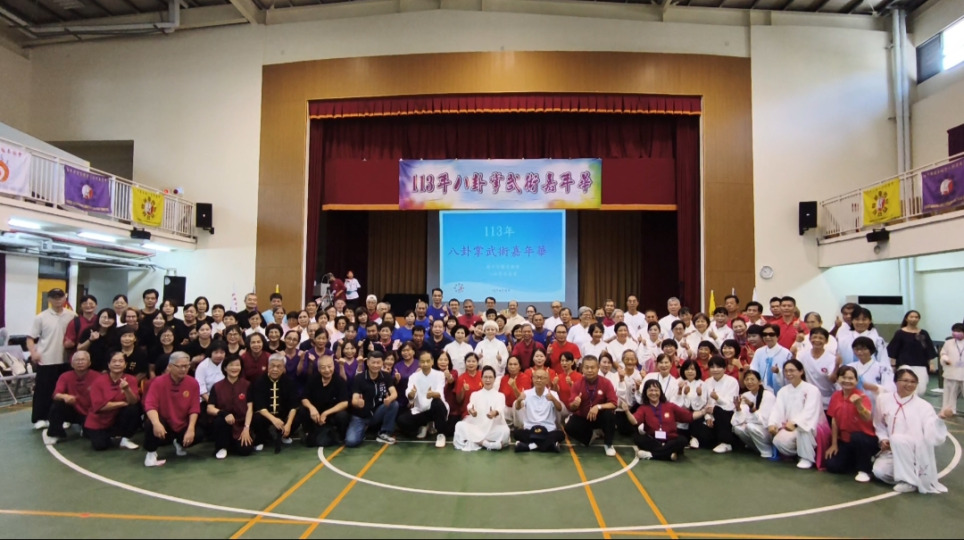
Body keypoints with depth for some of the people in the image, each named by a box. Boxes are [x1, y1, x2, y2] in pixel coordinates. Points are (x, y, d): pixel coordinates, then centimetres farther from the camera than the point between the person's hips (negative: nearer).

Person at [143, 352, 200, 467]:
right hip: (164, 424, -2)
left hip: (182, 426, 2)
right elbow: (150, 405, -24)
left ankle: (179, 444, 15)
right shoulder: (159, 382, -14)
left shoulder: (193, 383, -8)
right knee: (150, 424, -35)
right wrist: (156, 423, -43)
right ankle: (151, 453, -6)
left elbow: (194, 408, -9)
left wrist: (191, 429, -23)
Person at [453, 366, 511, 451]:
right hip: (476, 428, 2)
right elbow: (470, 405, -9)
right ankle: (487, 443, -29)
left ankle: (477, 442, -25)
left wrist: (495, 412, -41)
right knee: (460, 425, -27)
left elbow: (501, 408, -13)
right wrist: (471, 410, -37)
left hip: (493, 429, -2)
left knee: (505, 431, -33)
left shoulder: (500, 395, 10)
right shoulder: (475, 394, 15)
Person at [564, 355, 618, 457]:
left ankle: (608, 444, -10)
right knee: (569, 428, -27)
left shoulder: (606, 383, -13)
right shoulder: (577, 384, -10)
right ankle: (589, 437, 8)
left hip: (599, 417, -1)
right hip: (582, 417, 1)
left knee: (610, 414, -33)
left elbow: (613, 404, -18)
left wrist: (598, 407, -35)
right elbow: (571, 408, -11)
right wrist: (575, 404, -37)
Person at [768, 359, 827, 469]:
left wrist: (795, 423, -40)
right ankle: (798, 452, 7)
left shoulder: (812, 390, -9)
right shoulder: (783, 391, 9)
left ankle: (807, 458, -16)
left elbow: (809, 412, -23)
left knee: (802, 428, -39)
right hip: (792, 428, 4)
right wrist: (773, 423, -25)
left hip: (809, 428, -4)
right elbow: (777, 409, -5)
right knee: (779, 440, -25)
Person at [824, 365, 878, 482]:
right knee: (832, 465, -8)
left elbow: (868, 418, -36)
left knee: (856, 437, -38)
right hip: (845, 440, 5)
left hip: (866, 438, -5)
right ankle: (859, 460, 22)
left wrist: (858, 405, -56)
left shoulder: (861, 397, -17)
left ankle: (864, 470, -12)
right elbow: (834, 421, 5)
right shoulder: (835, 396, -4)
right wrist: (834, 444, 7)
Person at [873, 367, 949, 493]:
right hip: (892, 451, 3)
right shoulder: (883, 399, 1)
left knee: (897, 439, -35)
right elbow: (879, 425, 12)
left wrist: (940, 419, -32)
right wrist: (883, 439, -5)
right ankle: (910, 475, 8)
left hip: (917, 453, -3)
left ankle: (909, 481, -17)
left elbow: (933, 437, -16)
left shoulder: (924, 406, -6)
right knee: (880, 471, -24)